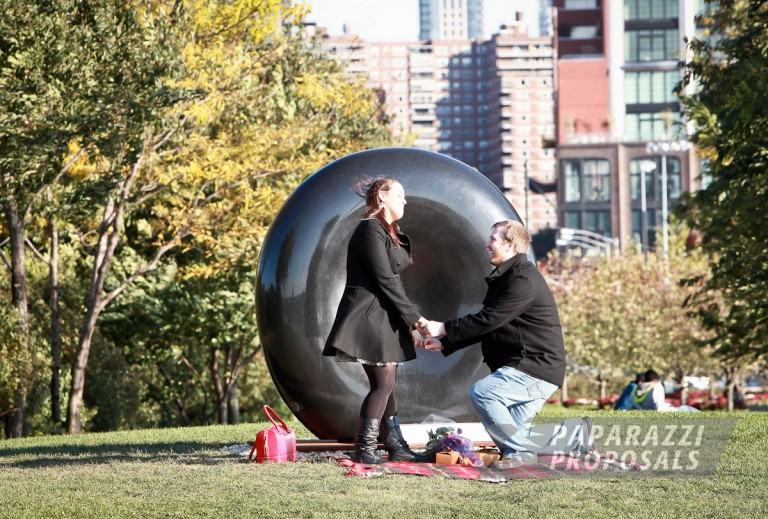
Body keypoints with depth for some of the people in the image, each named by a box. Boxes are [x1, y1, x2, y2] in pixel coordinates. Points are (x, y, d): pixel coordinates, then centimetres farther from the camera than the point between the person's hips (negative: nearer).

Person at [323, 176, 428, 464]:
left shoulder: (389, 233, 19)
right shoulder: (371, 230, -12)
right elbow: (385, 280, -16)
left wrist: (409, 323, 16)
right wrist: (415, 317, -14)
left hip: (385, 318, 10)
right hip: (368, 315, -10)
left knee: (387, 384, 9)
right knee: (384, 382, -13)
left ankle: (396, 448, 11)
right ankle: (363, 449, -11)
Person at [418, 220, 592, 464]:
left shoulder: (523, 280, -16)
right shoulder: (506, 277, 19)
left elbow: (488, 320, -22)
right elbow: (487, 325, 20)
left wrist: (443, 328, -17)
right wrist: (444, 343, 12)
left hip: (537, 370, -11)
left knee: (482, 392, -27)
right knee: (510, 434, 6)